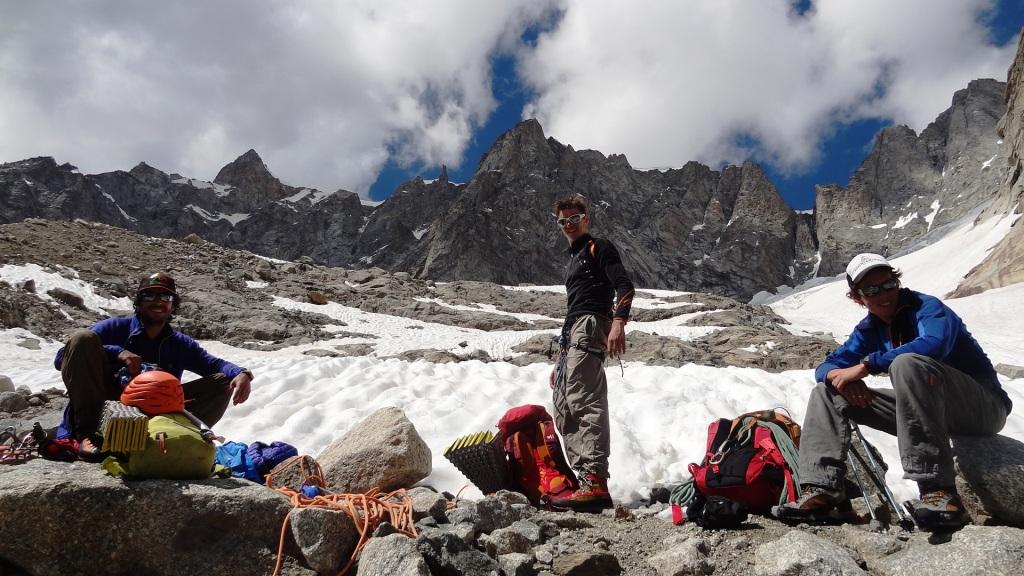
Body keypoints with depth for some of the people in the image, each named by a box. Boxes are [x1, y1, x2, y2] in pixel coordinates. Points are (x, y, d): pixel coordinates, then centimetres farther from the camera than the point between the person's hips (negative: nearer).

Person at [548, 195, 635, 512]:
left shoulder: (598, 247, 5)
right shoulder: (572, 260, 31)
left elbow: (624, 285, -9)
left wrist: (618, 321, -27)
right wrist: (562, 359, 28)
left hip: (591, 326, -10)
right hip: (572, 334, 10)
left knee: (584, 402, -24)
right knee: (565, 410, 4)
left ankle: (595, 482, -32)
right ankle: (581, 479, 4)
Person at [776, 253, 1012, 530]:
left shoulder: (927, 307, -13)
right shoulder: (869, 329, 7)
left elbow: (934, 344, -36)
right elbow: (828, 365, 4)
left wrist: (866, 366, -32)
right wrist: (838, 375, -22)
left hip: (983, 405, -7)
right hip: (926, 410, 7)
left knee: (907, 363, -37)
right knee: (827, 391, 0)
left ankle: (938, 491, -39)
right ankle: (824, 491, -14)